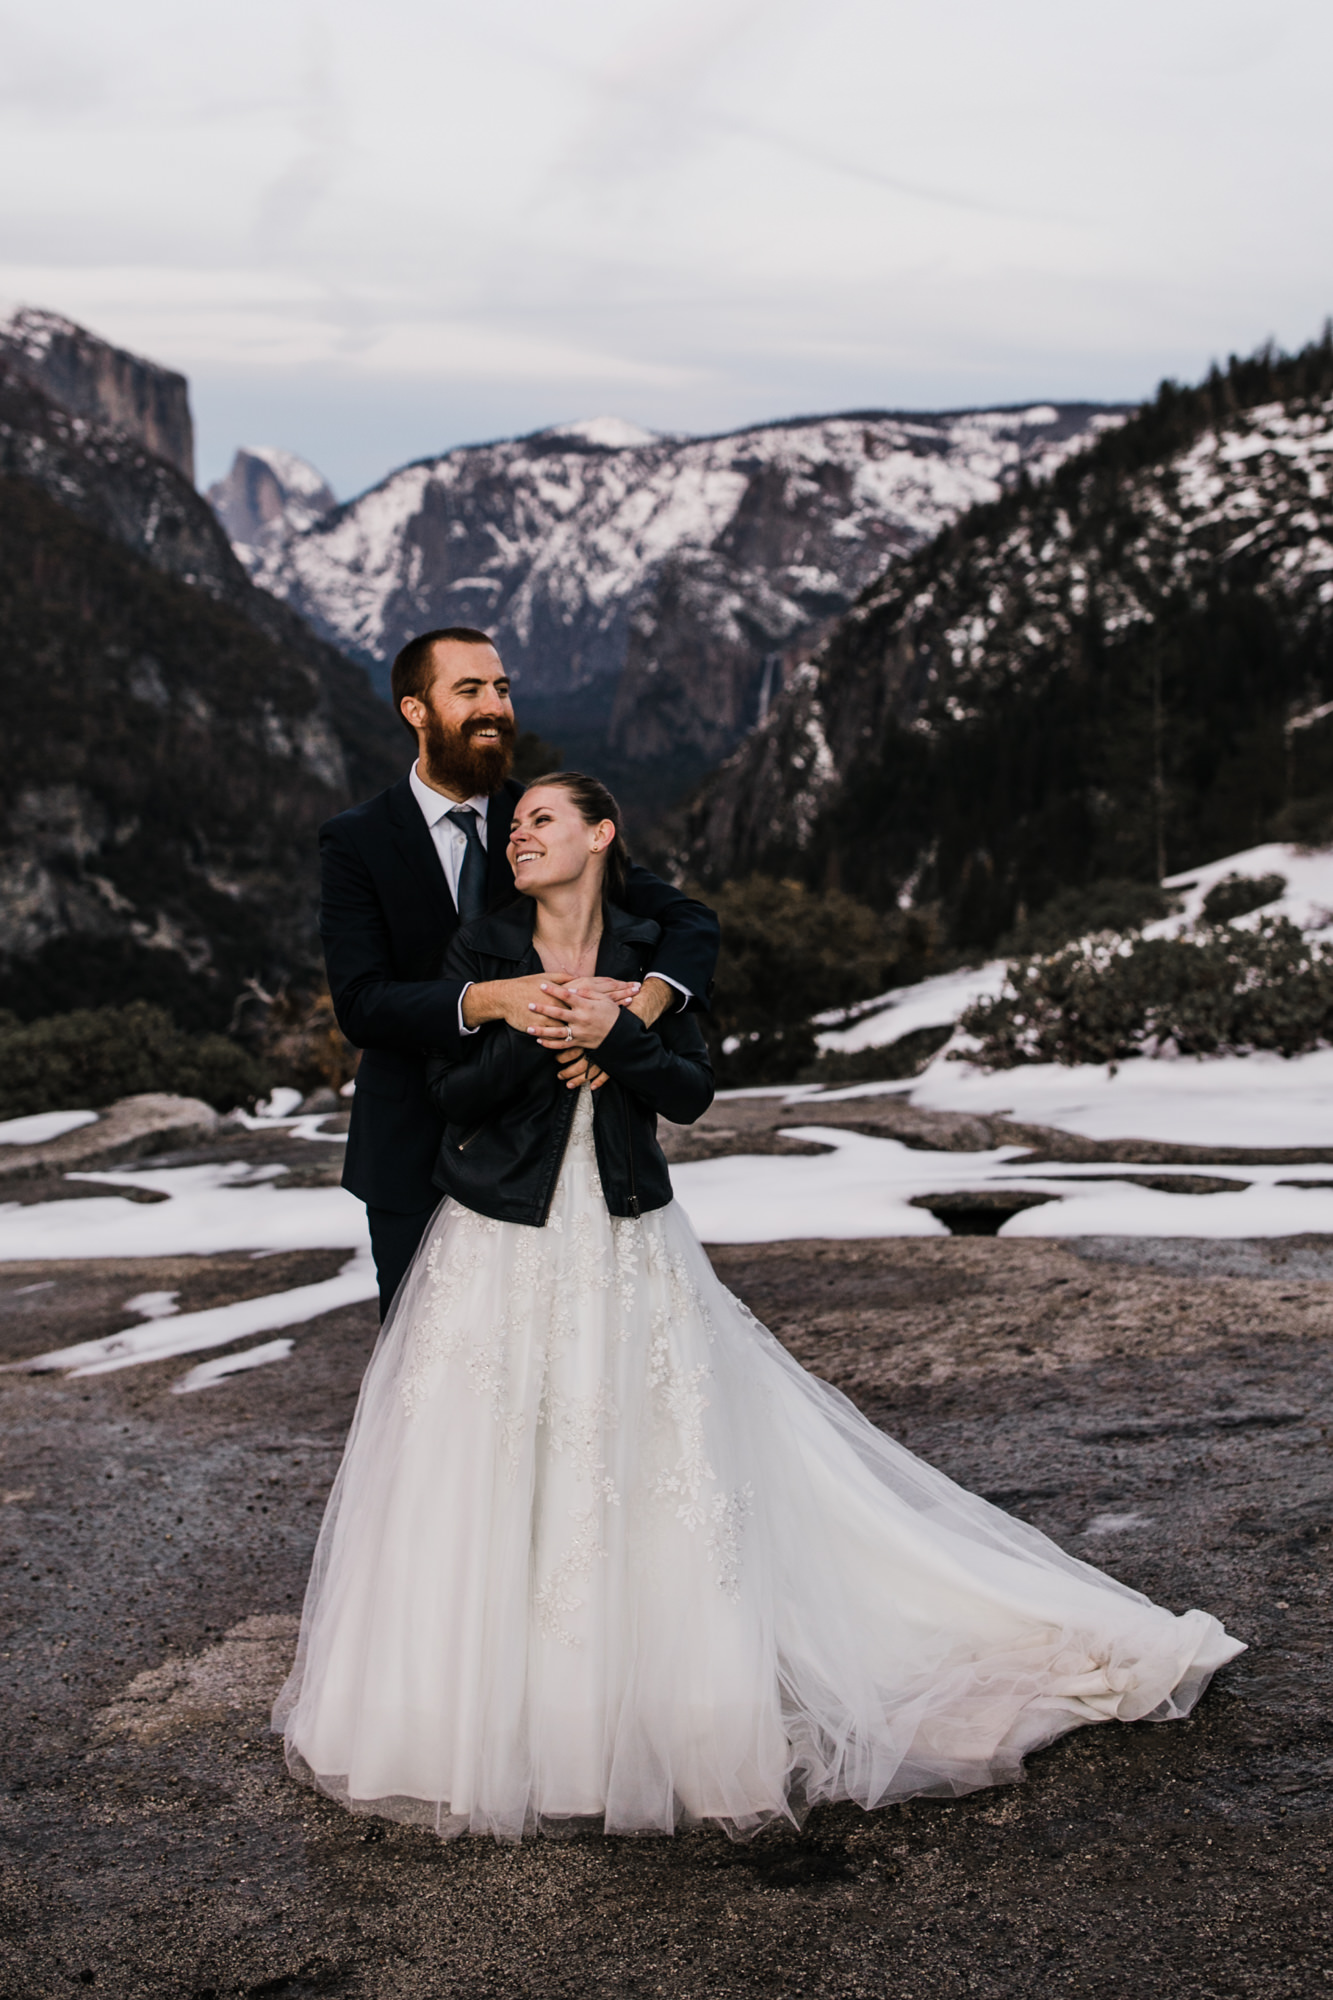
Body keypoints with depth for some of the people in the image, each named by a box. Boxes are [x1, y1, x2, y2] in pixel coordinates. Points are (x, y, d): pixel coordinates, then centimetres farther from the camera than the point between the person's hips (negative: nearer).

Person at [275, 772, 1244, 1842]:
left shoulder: (645, 954, 4)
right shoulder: (484, 950, 1)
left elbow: (694, 1089, -2)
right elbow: (453, 1091, -5)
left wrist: (616, 1033, -16)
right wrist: (538, 1030, -18)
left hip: (630, 1252, 1)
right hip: (503, 1250, 0)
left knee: (655, 1477, 3)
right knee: (494, 1482, 1)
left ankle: (669, 1704, 17)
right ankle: (489, 1711, 14)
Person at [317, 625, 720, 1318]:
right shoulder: (357, 841, -8)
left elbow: (689, 922, -7)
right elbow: (360, 1004, -19)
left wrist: (645, 1000, -30)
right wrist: (486, 1000, -37)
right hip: (417, 1155, -2)